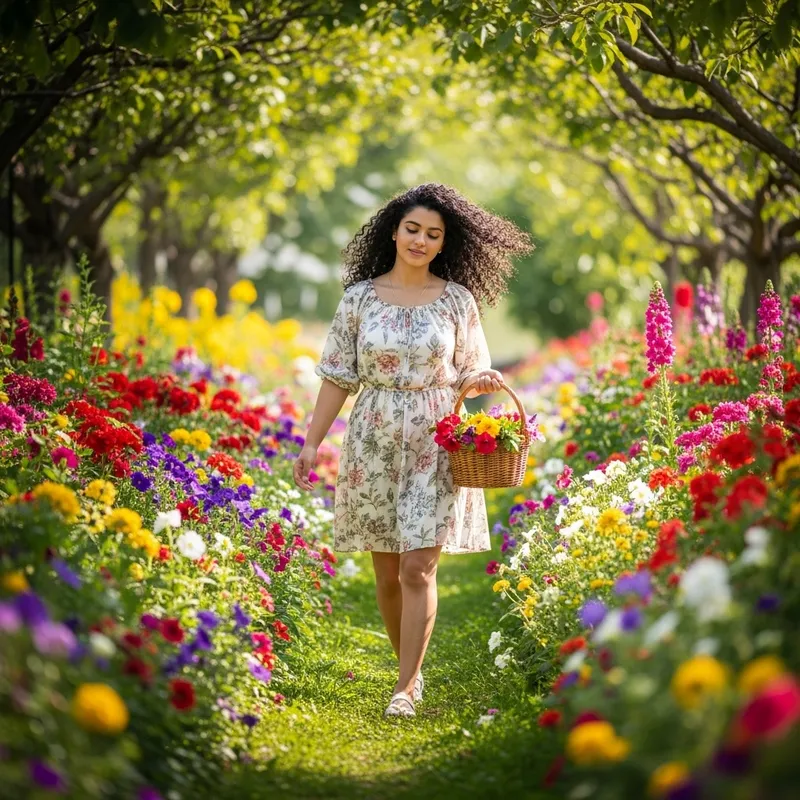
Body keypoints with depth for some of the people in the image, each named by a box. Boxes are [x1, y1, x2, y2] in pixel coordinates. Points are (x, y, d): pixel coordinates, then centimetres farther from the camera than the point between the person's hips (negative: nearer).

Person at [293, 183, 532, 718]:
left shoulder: (458, 299, 2)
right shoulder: (361, 297, 3)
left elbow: (469, 374, 10)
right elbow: (339, 376, 5)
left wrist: (480, 382, -13)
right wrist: (312, 442, 1)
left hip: (435, 443, -2)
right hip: (374, 440, 2)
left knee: (418, 569, -8)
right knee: (387, 571, 7)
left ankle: (408, 685, -3)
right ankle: (409, 667, 23)